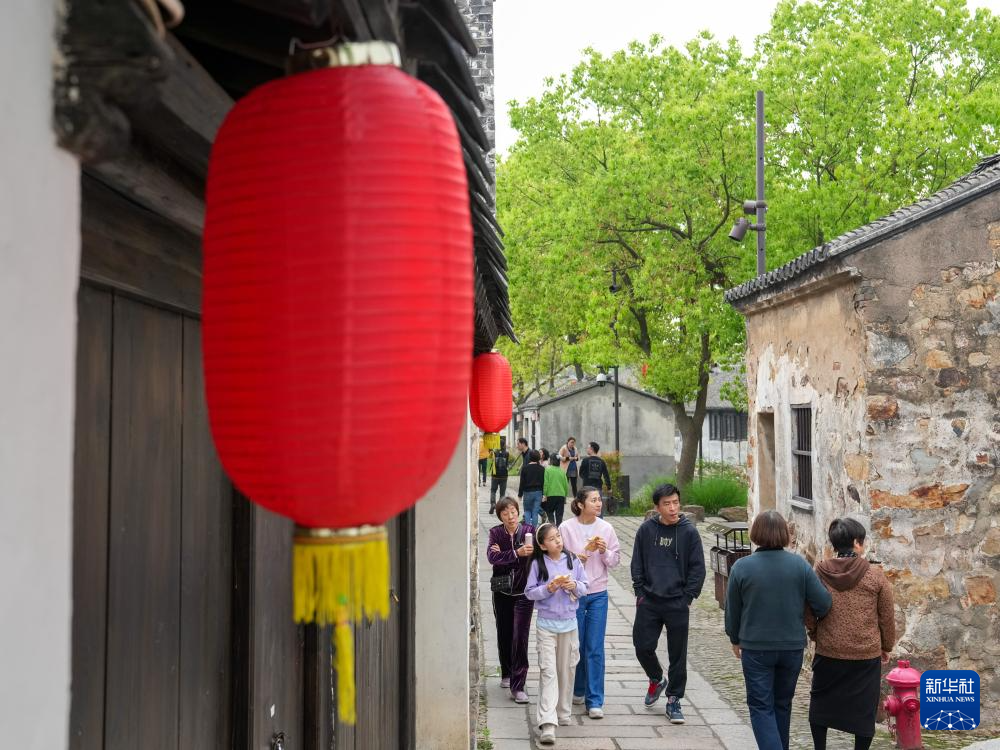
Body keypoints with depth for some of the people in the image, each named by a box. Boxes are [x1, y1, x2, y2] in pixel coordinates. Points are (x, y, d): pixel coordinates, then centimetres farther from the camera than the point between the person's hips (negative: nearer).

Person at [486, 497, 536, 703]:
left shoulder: (529, 530, -6)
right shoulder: (496, 532, -3)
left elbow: (535, 555, -18)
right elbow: (492, 557, -19)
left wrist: (503, 553, -20)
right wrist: (516, 553, -34)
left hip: (523, 592, -2)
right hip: (502, 592, 2)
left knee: (520, 638, -9)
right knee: (504, 635, 15)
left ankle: (517, 686, -6)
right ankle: (507, 674, 37)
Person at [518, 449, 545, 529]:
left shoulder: (525, 468, -6)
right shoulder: (541, 469, -1)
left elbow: (522, 482, -4)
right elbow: (544, 482, 1)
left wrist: (520, 494, 3)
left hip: (527, 492, -1)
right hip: (538, 492, 1)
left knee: (527, 510, 13)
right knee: (535, 512, 5)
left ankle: (528, 526, -4)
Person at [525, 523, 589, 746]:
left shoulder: (572, 560, 1)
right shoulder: (538, 564, -6)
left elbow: (585, 587, 7)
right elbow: (529, 592, -5)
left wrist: (575, 586, -14)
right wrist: (549, 588, -19)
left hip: (569, 623, 3)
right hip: (546, 625, -3)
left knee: (566, 670, 13)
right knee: (548, 672, -9)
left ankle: (563, 713, 31)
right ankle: (547, 724, -14)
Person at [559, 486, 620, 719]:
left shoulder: (606, 528, -1)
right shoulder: (567, 528, -8)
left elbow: (615, 560, 4)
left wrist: (604, 551, -15)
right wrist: (584, 552, -21)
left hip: (598, 594, 1)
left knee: (595, 648, -2)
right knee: (576, 645, 11)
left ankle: (595, 701, 3)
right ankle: (578, 690, 33)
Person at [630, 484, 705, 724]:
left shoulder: (689, 532, -4)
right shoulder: (646, 530, 0)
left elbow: (698, 568, -1)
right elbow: (637, 564, 7)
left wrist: (687, 598, -6)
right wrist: (640, 592, 0)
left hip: (678, 603, -1)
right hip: (649, 602, 1)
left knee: (678, 654, 5)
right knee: (643, 646, 2)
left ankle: (674, 700, 19)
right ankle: (656, 680, 31)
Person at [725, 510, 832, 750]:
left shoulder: (742, 567, -11)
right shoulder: (799, 564, -8)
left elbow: (732, 610, -1)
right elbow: (823, 604, -9)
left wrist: (735, 639, 15)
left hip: (756, 648, -2)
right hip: (792, 646, 3)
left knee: (761, 706, 5)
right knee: (783, 703, 20)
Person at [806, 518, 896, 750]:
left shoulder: (820, 573, -5)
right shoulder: (874, 574, -8)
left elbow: (809, 615, 1)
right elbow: (887, 616, -1)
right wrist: (887, 646, 13)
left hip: (828, 652, 1)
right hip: (867, 654, -1)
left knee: (820, 703, 18)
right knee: (864, 709, 11)